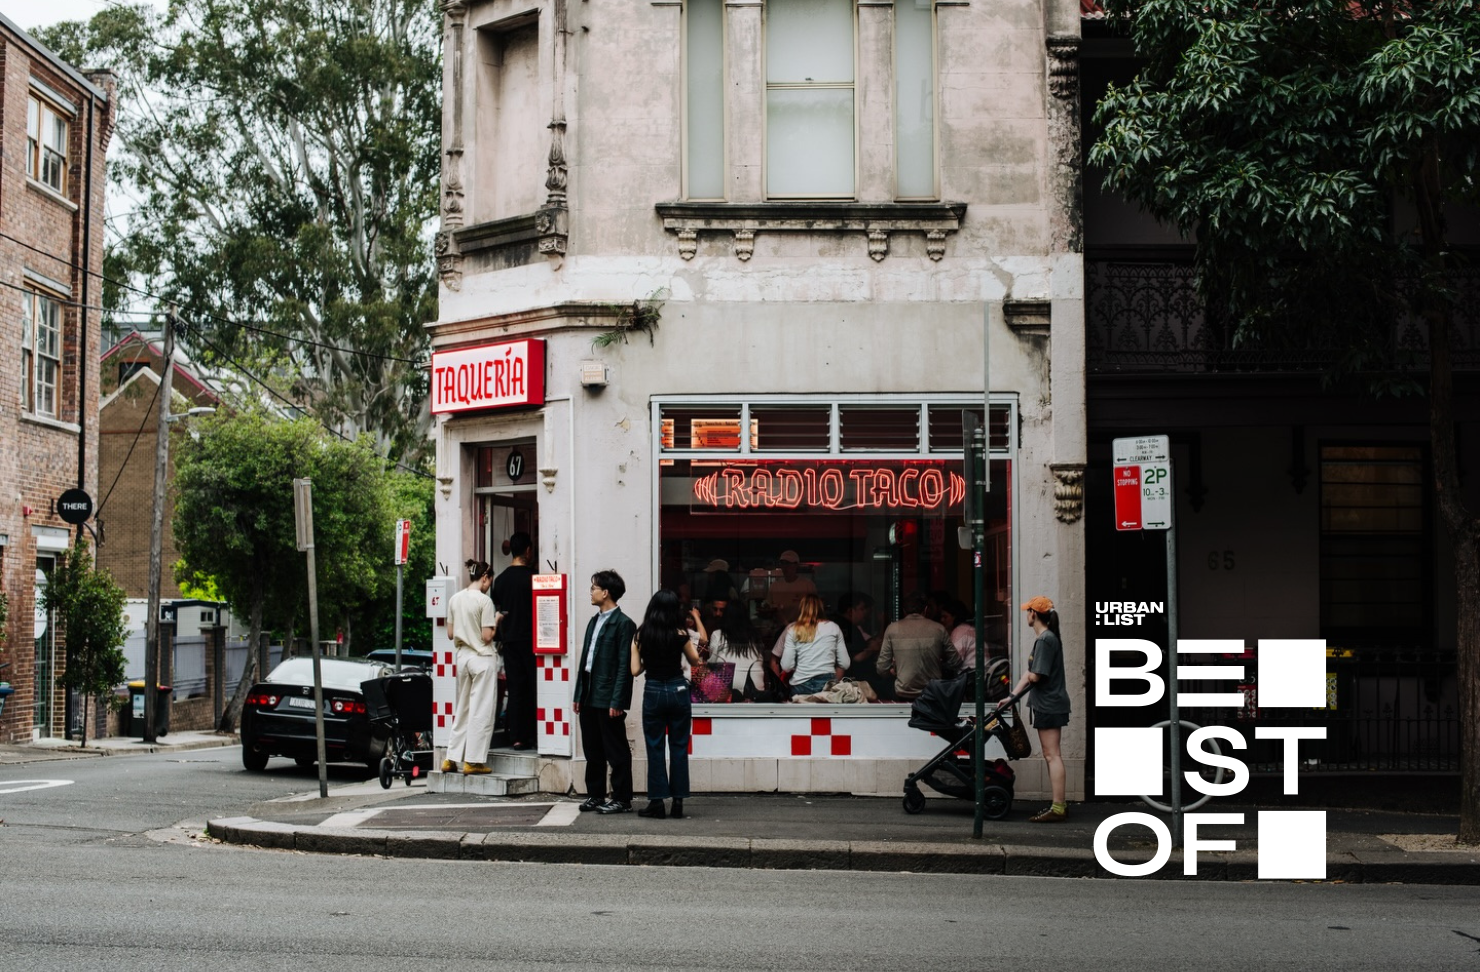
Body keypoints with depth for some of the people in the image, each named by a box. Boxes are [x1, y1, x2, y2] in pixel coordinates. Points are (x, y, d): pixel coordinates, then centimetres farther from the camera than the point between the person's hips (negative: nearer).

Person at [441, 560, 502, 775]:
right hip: (482, 658, -7)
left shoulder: (454, 599, 6)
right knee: (481, 711, -1)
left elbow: (450, 633, 11)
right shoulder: (484, 600, -13)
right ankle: (474, 761, 0)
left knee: (461, 709, 14)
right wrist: (496, 620, 1)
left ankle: (451, 758, 14)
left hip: (463, 656, 7)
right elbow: (487, 636, -15)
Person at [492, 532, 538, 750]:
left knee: (515, 689, 6)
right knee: (534, 688, 1)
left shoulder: (501, 579, 7)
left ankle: (516, 737, 3)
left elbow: (497, 608, 13)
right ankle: (532, 736, -2)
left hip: (509, 640, 5)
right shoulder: (531, 577, -10)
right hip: (529, 639, -5)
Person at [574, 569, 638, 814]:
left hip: (608, 698, -9)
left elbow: (625, 665, -15)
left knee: (616, 751, -2)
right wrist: (579, 695, 15)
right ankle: (595, 795, 21)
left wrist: (617, 701, -19)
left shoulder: (623, 624, -10)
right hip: (590, 697, 9)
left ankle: (622, 799, 3)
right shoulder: (594, 622, 17)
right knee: (593, 750, 13)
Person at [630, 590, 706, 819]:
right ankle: (678, 800, 8)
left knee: (655, 749, 5)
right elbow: (695, 660, 7)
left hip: (653, 692, 0)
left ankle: (657, 802, 3)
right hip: (678, 690, 0)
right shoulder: (680, 634, -7)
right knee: (679, 748, 7)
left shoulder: (641, 636, -4)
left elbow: (635, 670, -3)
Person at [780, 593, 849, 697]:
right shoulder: (833, 628, 7)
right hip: (828, 684, 1)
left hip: (801, 685, 0)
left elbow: (786, 666, -2)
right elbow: (844, 663, 6)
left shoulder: (793, 631, 3)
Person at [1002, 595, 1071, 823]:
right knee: (1052, 755, 13)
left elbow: (1034, 676, -22)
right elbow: (1031, 674, 15)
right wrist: (1012, 697, 12)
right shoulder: (1048, 638, 15)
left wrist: (1028, 676, 1)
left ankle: (1058, 808, -10)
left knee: (1052, 755, -9)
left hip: (1048, 705, -10)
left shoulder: (1045, 640, -16)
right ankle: (1060, 804, 18)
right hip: (1050, 704, 10)